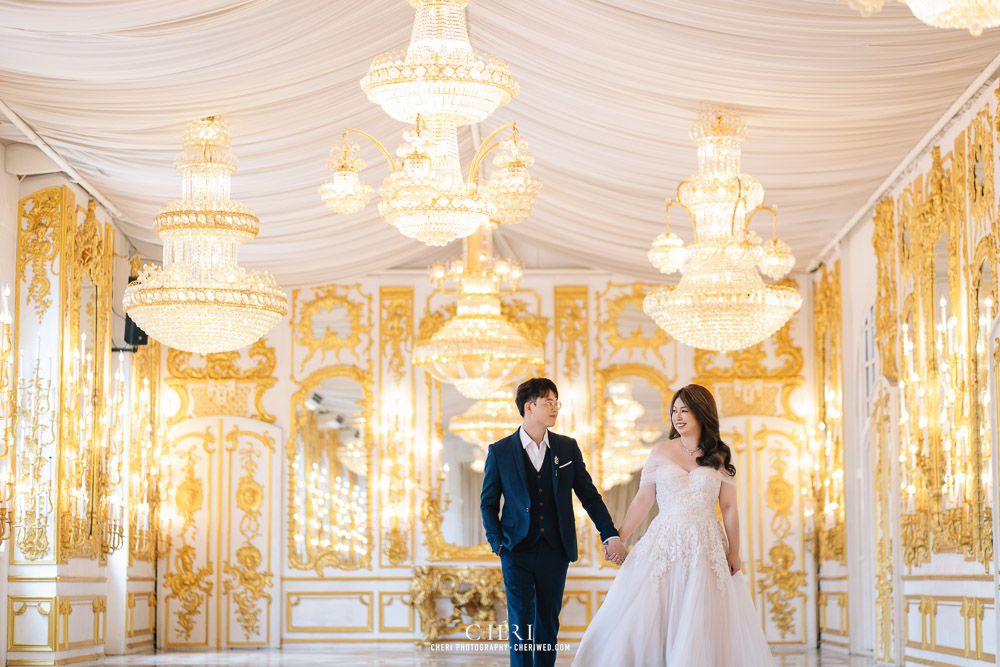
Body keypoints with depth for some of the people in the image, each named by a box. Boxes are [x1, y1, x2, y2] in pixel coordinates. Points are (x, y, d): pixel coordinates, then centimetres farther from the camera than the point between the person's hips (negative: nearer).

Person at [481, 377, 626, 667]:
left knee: (548, 623, 8)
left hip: (555, 551, 2)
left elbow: (589, 495, 8)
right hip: (517, 551, -2)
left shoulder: (567, 448, 5)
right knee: (521, 623, -2)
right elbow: (488, 502, 4)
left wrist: (611, 535, 1)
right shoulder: (500, 451, -1)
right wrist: (497, 543, -6)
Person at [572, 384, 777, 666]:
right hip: (664, 545, 0)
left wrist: (734, 551, -1)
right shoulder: (661, 453, 5)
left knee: (700, 627, -1)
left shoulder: (720, 458, 5)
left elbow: (729, 508, 5)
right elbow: (643, 500, 4)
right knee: (645, 620, -5)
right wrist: (618, 538, -2)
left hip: (705, 547, 0)